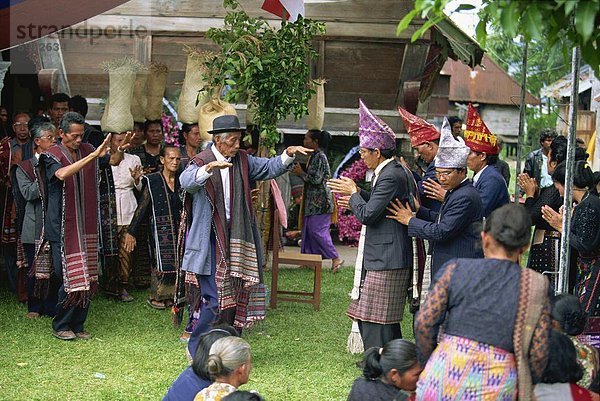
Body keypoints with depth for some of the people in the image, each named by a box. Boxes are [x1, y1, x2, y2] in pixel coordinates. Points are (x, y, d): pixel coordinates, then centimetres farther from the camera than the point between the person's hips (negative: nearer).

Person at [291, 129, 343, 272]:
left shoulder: (319, 157, -17)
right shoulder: (314, 156, 14)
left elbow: (316, 179, -21)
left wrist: (301, 173, -13)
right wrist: (300, 172, 9)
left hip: (319, 201, -10)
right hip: (313, 201, 10)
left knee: (317, 230, -10)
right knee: (309, 229, 11)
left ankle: (336, 258, -6)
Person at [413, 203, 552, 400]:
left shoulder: (455, 270, 5)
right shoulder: (535, 288, 5)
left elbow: (424, 323, 2)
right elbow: (538, 352, 3)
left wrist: (428, 364, 18)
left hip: (445, 373, 0)